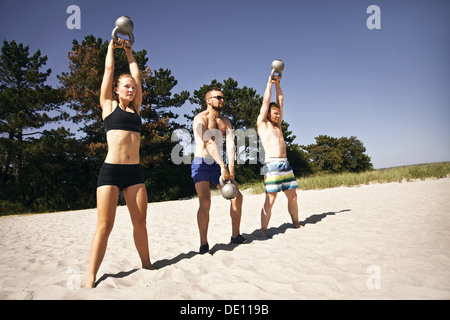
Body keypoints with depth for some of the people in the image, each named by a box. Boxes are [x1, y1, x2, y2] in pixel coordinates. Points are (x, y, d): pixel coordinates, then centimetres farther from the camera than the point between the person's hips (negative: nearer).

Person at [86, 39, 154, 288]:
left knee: (140, 222, 5)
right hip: (111, 169, -4)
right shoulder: (108, 105, 8)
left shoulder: (135, 108, 17)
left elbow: (136, 73, 22)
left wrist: (128, 51, 32)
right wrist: (112, 47, 27)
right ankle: (91, 278, 4)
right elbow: (108, 69, 14)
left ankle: (146, 265, 18)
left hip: (134, 171, 4)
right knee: (104, 225, -5)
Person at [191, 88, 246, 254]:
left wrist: (231, 166, -17)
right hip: (201, 164, -7)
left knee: (237, 197, 4)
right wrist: (223, 166, -28)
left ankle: (236, 235, 19)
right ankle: (203, 244, -6)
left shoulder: (225, 122, 13)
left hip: (218, 166, 7)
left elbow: (230, 143, -1)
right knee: (205, 203, -20)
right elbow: (209, 143, -20)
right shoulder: (200, 118, -7)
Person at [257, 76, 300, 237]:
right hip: (272, 164, -7)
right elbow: (266, 101, 6)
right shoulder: (262, 123, 7)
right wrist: (269, 82, 16)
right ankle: (263, 230, -3)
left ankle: (296, 224, 22)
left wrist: (277, 83, 27)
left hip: (285, 164, 7)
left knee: (293, 196, 9)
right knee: (270, 199, -10)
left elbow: (280, 100, 26)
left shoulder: (277, 125, 23)